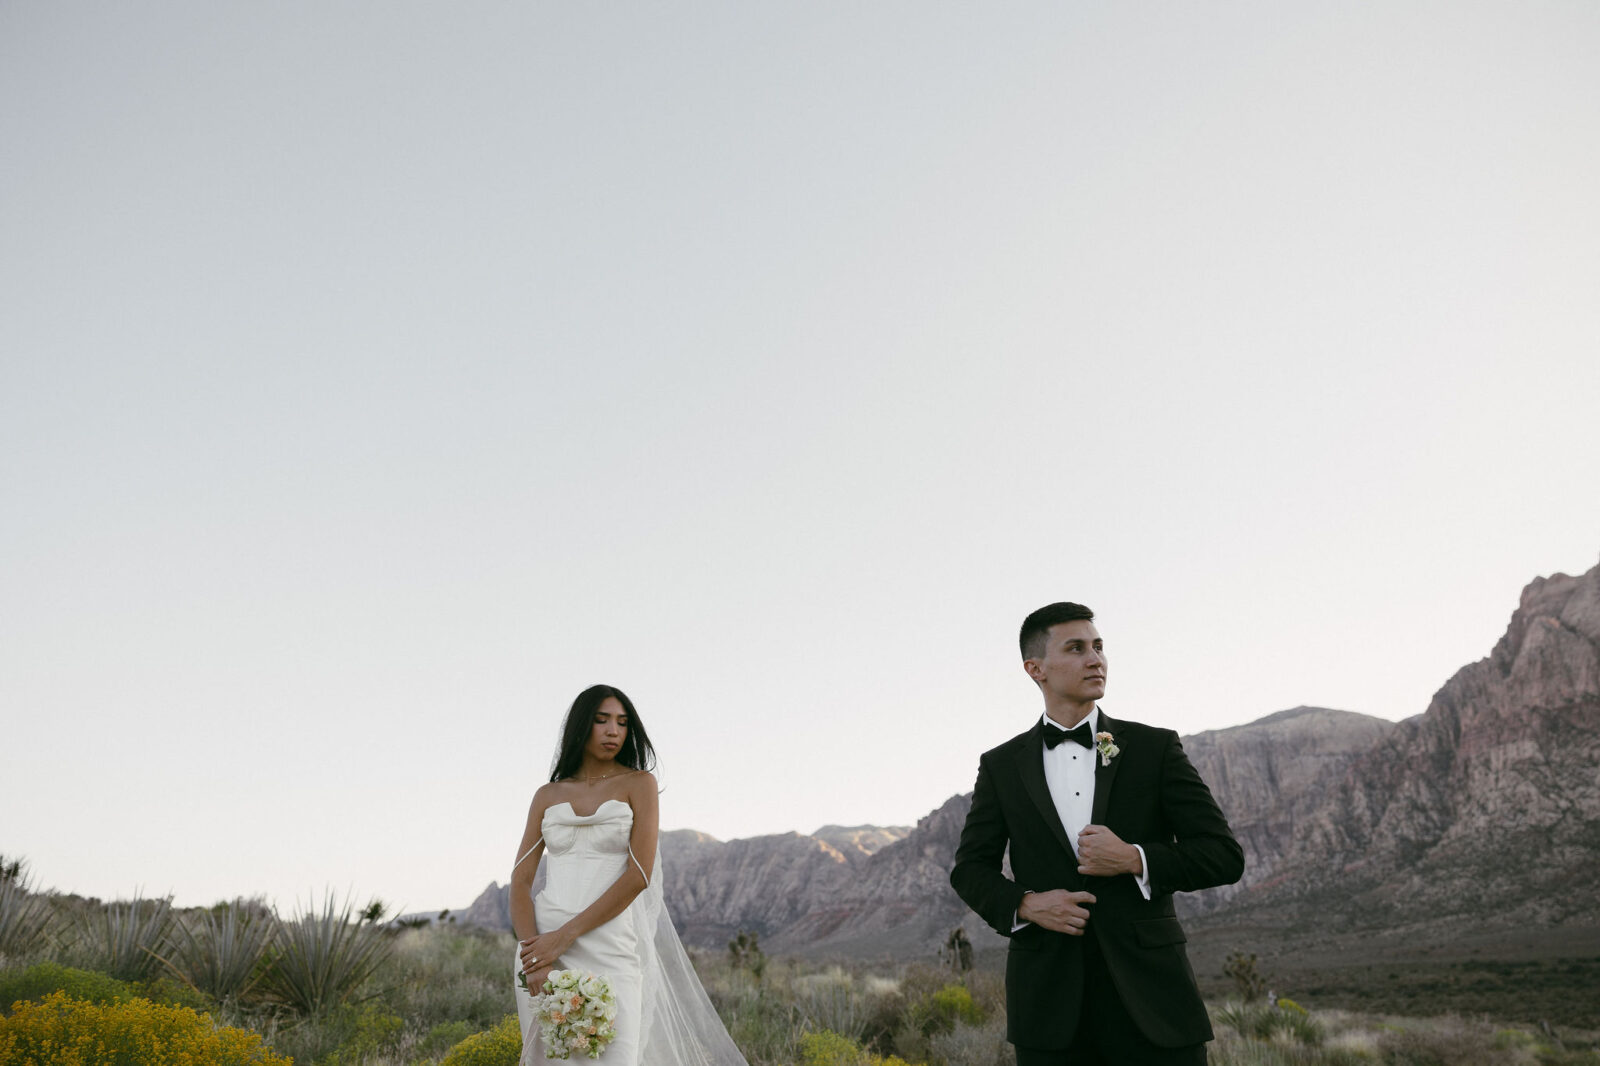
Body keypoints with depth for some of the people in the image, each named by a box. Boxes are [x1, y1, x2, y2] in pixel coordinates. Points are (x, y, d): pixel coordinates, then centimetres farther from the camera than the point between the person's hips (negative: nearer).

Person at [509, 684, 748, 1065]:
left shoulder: (638, 783, 4)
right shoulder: (547, 795, 13)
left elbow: (639, 874, -6)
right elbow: (520, 880, 7)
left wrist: (564, 936, -11)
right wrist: (532, 950, -11)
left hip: (610, 949, -3)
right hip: (542, 949, 3)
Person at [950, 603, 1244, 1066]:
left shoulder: (1155, 748, 4)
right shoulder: (1001, 766, 7)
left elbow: (1225, 856, 2)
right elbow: (970, 868, 10)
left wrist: (1134, 859, -12)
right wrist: (1024, 904, -9)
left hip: (1149, 992, 0)